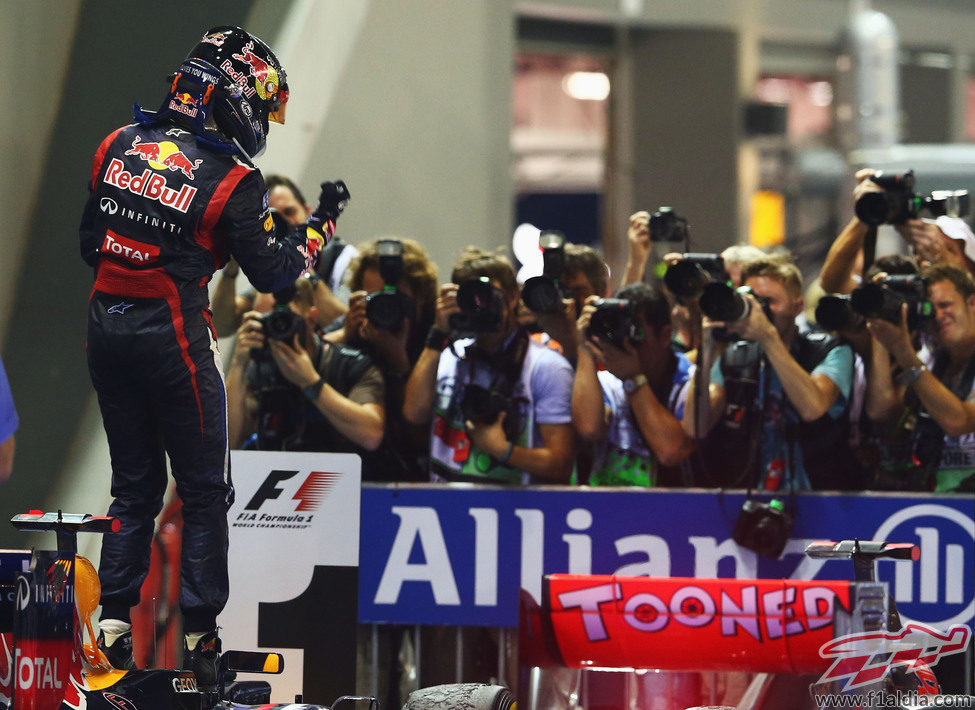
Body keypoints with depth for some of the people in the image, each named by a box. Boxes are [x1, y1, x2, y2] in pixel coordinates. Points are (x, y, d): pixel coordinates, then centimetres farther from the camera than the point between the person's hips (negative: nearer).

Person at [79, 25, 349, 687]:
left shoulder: (119, 145, 4)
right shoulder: (232, 180, -13)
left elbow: (91, 243, 11)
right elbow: (273, 273, -6)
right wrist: (320, 223, 8)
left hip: (106, 328, 5)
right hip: (173, 336, -5)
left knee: (134, 484, 17)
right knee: (205, 491, 6)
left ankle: (114, 624, 12)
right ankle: (201, 637, 5)